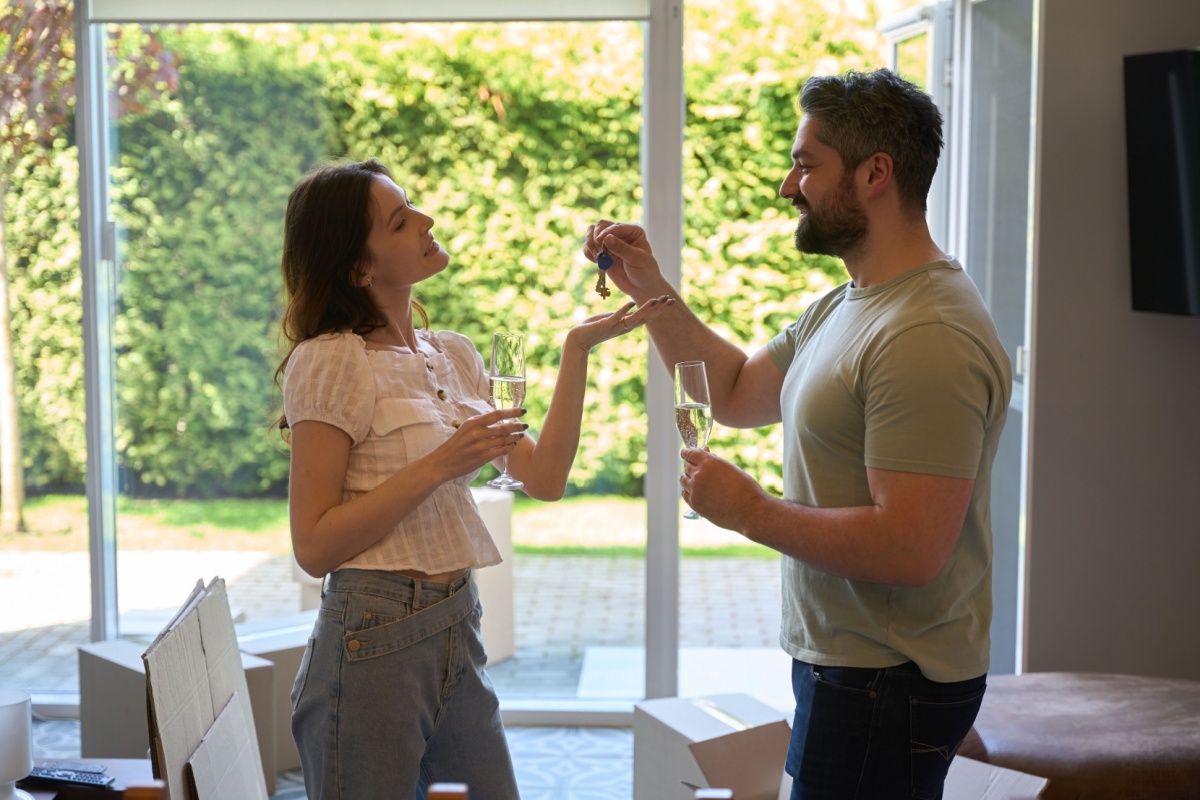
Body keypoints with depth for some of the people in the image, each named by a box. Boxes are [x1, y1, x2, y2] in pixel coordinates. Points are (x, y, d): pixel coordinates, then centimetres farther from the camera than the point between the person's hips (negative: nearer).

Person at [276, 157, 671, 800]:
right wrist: (439, 466, -20)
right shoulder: (330, 362, -12)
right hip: (374, 645, -7)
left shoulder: (453, 355, 11)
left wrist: (579, 348, 3)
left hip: (459, 634, 7)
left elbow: (543, 477, 6)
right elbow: (313, 546, -15)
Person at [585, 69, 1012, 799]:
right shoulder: (842, 309, 10)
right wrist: (648, 288, 13)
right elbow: (736, 394, 22)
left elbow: (910, 550, -30)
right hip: (843, 661, 10)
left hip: (886, 684, -10)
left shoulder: (927, 336, -24)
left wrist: (750, 511, -18)